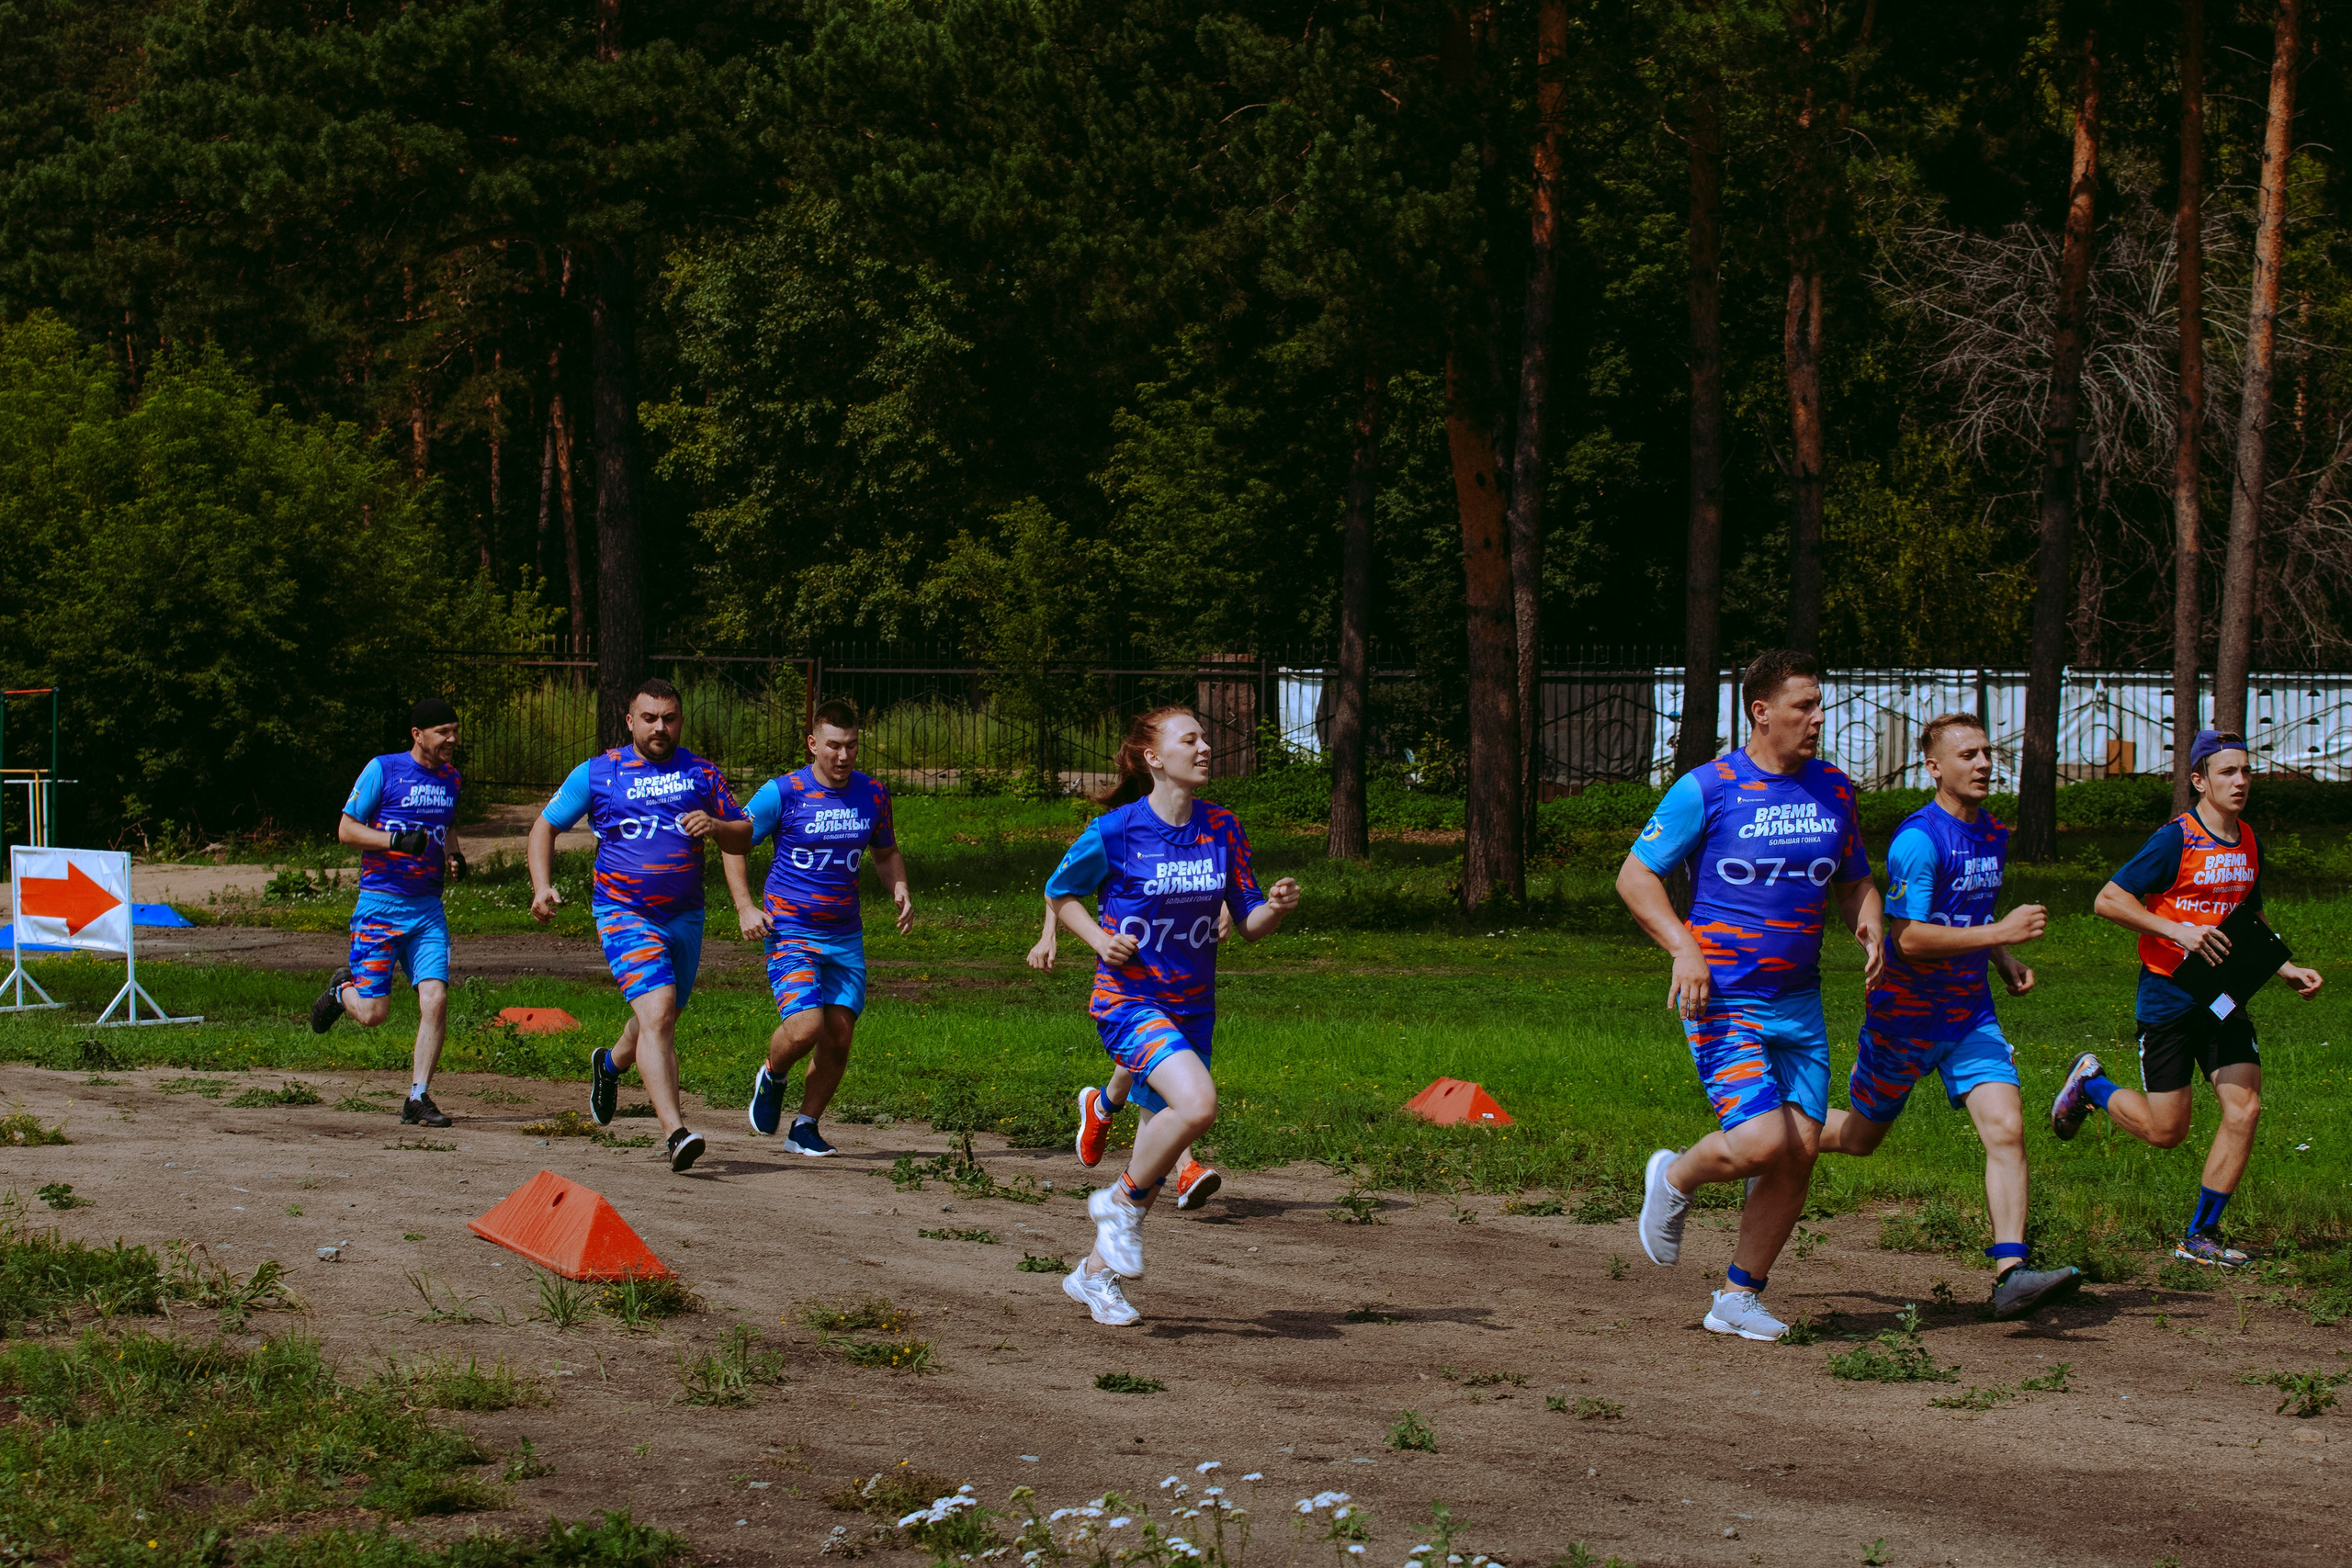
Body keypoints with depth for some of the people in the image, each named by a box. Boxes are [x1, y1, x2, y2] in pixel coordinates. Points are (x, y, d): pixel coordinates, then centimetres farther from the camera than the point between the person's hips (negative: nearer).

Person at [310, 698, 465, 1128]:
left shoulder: (451, 779, 12)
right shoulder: (383, 770, -6)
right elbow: (346, 829, -6)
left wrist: (452, 858, 9)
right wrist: (398, 841, -19)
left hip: (427, 909, 4)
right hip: (380, 903, -4)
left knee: (435, 1000, -12)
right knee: (372, 1013, -6)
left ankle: (418, 1098, -2)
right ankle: (341, 991, 30)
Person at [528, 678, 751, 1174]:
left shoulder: (701, 775, 7)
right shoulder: (596, 774, 0)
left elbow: (744, 838, 10)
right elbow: (545, 827, 9)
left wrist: (715, 826, -13)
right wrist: (542, 886, -6)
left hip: (684, 917, 4)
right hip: (624, 915, -4)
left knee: (660, 1018, 19)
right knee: (656, 1011, -22)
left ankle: (610, 1064, 54)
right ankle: (676, 1134, -30)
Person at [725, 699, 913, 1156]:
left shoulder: (872, 796, 4)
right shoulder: (782, 794, -10)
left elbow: (886, 852, 22)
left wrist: (900, 892, 2)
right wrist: (745, 907, -10)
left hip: (846, 937, 4)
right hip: (790, 931, -4)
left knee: (838, 1037, -1)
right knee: (804, 1027, -20)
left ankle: (806, 1126, 17)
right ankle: (772, 1077, 14)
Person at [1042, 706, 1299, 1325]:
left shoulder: (1222, 829, 1)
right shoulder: (1115, 831, -11)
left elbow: (1249, 926, 5)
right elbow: (1060, 893, 5)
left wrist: (1273, 908, -17)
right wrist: (1099, 939, -12)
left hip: (1193, 1008, 6)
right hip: (1129, 1000, -6)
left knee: (1160, 1148, 9)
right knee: (1197, 1102, -29)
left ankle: (1095, 1272, 27)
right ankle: (1121, 1203, -4)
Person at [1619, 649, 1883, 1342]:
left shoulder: (1833, 791, 9)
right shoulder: (1707, 789, -8)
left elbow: (1855, 881, 21)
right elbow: (1635, 876, -4)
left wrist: (1868, 923, -2)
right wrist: (1684, 946, -18)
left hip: (1799, 1002, 6)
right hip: (1723, 1001, -6)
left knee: (1801, 1151, -1)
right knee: (1763, 1142, -19)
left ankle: (1739, 1298, 14)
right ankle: (1674, 1181, 14)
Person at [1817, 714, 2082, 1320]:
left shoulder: (1993, 833, 7)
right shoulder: (1919, 839, -19)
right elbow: (1909, 937, -26)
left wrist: (2005, 963, 7)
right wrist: (2001, 932, -28)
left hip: (1971, 1014, 6)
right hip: (1905, 1014, -6)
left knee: (2006, 1129, -12)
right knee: (1859, 1136, 11)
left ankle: (2010, 1274, -17)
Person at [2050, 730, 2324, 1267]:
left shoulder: (2248, 841, 9)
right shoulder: (2175, 840, -13)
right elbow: (2108, 900, -14)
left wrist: (2287, 970, 10)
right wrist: (2177, 930, -22)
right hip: (2168, 997, -6)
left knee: (2244, 1108, -10)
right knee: (2166, 1132, 0)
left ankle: (2200, 1236, 1)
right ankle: (2089, 1084, 30)